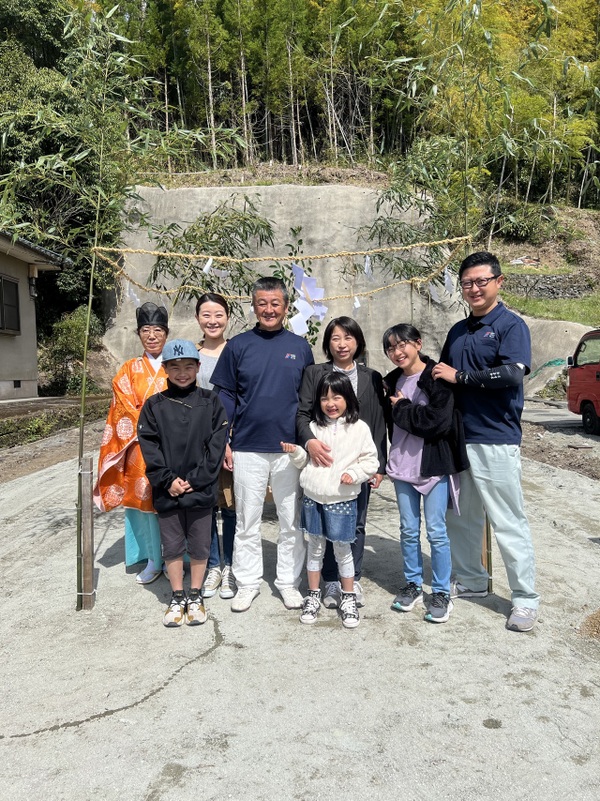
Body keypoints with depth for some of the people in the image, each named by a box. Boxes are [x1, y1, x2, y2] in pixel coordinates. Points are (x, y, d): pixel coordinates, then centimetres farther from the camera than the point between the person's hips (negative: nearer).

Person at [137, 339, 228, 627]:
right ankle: (177, 598, 28)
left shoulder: (210, 402, -1)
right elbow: (149, 447, -2)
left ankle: (195, 596, 28)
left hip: (201, 489, -1)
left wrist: (195, 480, -11)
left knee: (199, 545, 10)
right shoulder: (154, 405, 1)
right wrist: (168, 480, -11)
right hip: (167, 491, 1)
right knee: (172, 546, 12)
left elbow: (216, 444, -5)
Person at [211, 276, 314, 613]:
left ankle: (289, 582, 25)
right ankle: (248, 583, 24)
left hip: (291, 449, 1)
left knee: (292, 521, 9)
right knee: (247, 521, 9)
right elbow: (225, 396, 4)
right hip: (248, 448, 0)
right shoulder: (238, 346, 2)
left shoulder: (300, 347, 5)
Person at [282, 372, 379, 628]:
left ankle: (348, 598, 25)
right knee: (315, 548, 14)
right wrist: (294, 451, -8)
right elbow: (304, 461, 12)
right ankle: (313, 595, 29)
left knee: (342, 550, 8)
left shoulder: (359, 428, -4)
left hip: (342, 500, -3)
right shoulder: (314, 427, 5)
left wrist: (354, 473, -17)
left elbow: (370, 460, -1)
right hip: (312, 498, 3)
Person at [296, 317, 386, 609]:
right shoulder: (314, 374, 5)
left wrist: (379, 465, 4)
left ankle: (353, 580, 22)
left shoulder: (372, 378, 9)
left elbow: (379, 425, 8)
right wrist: (309, 440, -21)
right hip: (324, 461, -1)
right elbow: (302, 413, -1)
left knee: (356, 524, 7)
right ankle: (331, 582, 18)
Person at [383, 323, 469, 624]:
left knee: (436, 531, 2)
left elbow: (438, 422, -22)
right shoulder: (392, 382, 10)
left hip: (434, 466, -5)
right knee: (408, 530, 12)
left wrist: (402, 408, -13)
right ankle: (412, 584, 28)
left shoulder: (437, 378, -10)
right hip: (402, 465, 6)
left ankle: (441, 593, 16)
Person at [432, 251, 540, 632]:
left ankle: (526, 598, 14)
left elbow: (513, 373, -21)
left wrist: (460, 376, -15)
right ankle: (471, 581, 31)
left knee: (509, 522, 0)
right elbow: (444, 379, 22)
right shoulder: (458, 332, 15)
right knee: (462, 517, 15)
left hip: (496, 440, -7)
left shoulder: (511, 325, -6)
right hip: (457, 438, 7)